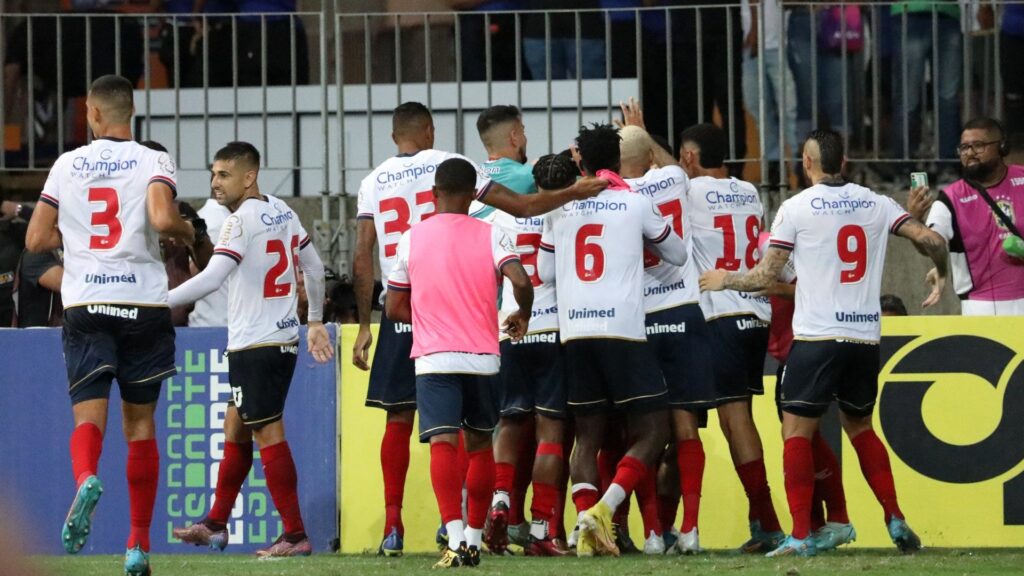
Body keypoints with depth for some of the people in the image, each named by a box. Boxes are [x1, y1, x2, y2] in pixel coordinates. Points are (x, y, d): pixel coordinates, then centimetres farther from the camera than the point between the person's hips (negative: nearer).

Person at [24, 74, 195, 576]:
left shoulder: (67, 164, 6)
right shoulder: (153, 162, -1)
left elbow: (36, 240, 6)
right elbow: (162, 218, -19)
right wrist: (187, 232, 3)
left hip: (85, 304, 0)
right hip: (143, 303, 0)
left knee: (88, 413, -6)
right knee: (140, 423, 10)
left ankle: (86, 478, -41)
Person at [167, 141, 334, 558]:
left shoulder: (242, 221, -15)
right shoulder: (283, 213, 11)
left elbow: (212, 278, -24)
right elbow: (314, 267, 19)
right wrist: (316, 322, 28)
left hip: (254, 345, -9)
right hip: (284, 339, 9)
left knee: (268, 434, -6)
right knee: (235, 429, 16)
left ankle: (295, 535, -6)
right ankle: (215, 525, 22)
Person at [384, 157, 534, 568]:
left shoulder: (412, 238, 4)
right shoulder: (490, 235, 2)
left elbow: (395, 308, 8)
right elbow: (521, 282, -13)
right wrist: (522, 317, 8)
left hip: (433, 358, -1)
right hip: (482, 356, 1)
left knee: (443, 442, -11)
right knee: (481, 445, 16)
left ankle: (456, 537, -28)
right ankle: (474, 538, 20)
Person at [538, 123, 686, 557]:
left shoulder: (560, 210, 10)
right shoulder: (636, 204, 2)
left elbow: (545, 273, 18)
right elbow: (678, 255, 15)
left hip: (574, 330, 4)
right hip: (623, 329, -4)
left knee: (588, 435, 11)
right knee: (651, 431, 3)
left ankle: (587, 527, -4)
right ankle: (603, 509, -16)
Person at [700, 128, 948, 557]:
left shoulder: (796, 208, -3)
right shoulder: (875, 204, 8)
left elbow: (766, 275, -3)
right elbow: (930, 239, 2)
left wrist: (724, 280, 16)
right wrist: (940, 275, 24)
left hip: (817, 337, -5)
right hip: (866, 337, 5)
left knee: (796, 430, 1)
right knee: (860, 426, 22)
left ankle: (800, 536, -9)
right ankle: (896, 521, 14)